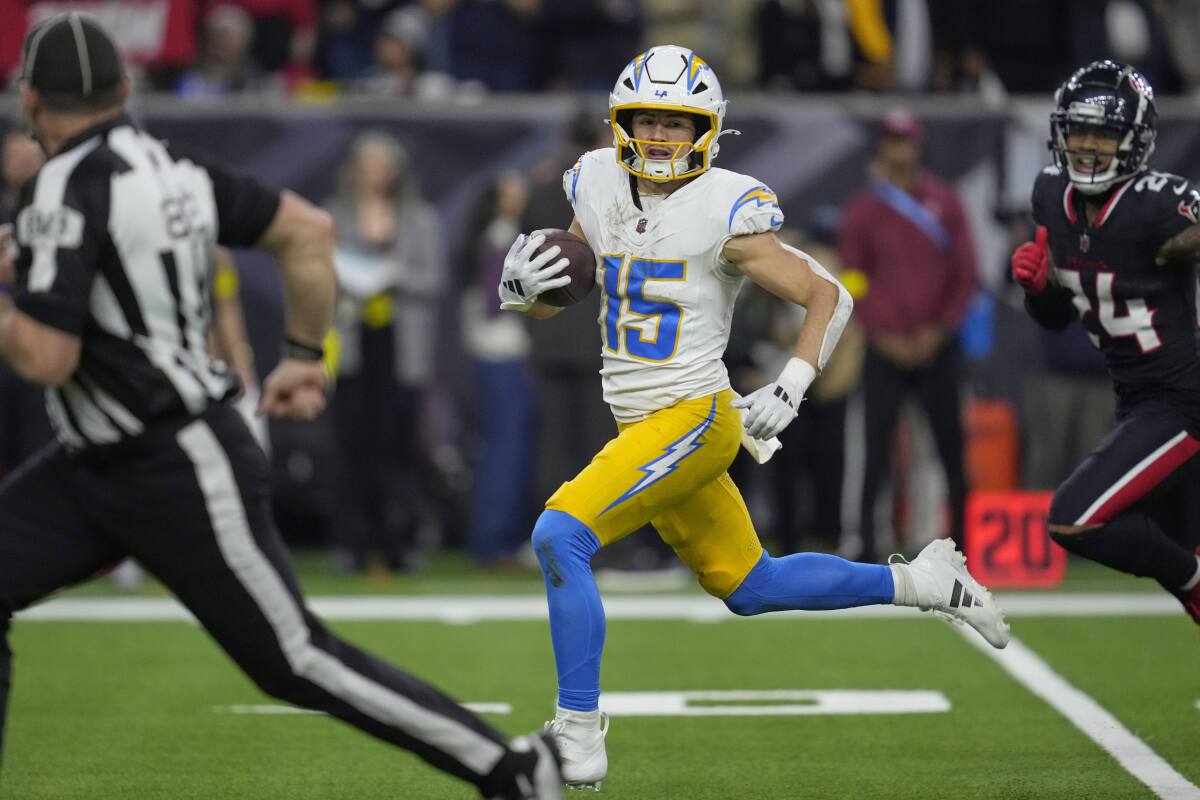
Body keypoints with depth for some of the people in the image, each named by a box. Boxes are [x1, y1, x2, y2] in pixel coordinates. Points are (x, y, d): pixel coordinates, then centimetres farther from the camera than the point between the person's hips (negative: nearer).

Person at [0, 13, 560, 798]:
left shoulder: (69, 190, -19)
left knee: (294, 660, -2)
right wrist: (306, 356, 20)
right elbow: (309, 229, 12)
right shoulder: (167, 168, 7)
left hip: (183, 475, -9)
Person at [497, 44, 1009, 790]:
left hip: (694, 420, -7)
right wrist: (520, 285, -10)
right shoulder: (601, 189, 4)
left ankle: (579, 731, -14)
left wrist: (789, 390, -20)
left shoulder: (723, 212, -14)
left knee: (561, 535, -20)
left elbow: (829, 295, -9)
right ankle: (917, 583, 34)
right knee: (749, 587, 18)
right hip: (642, 425, 7)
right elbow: (546, 303, 14)